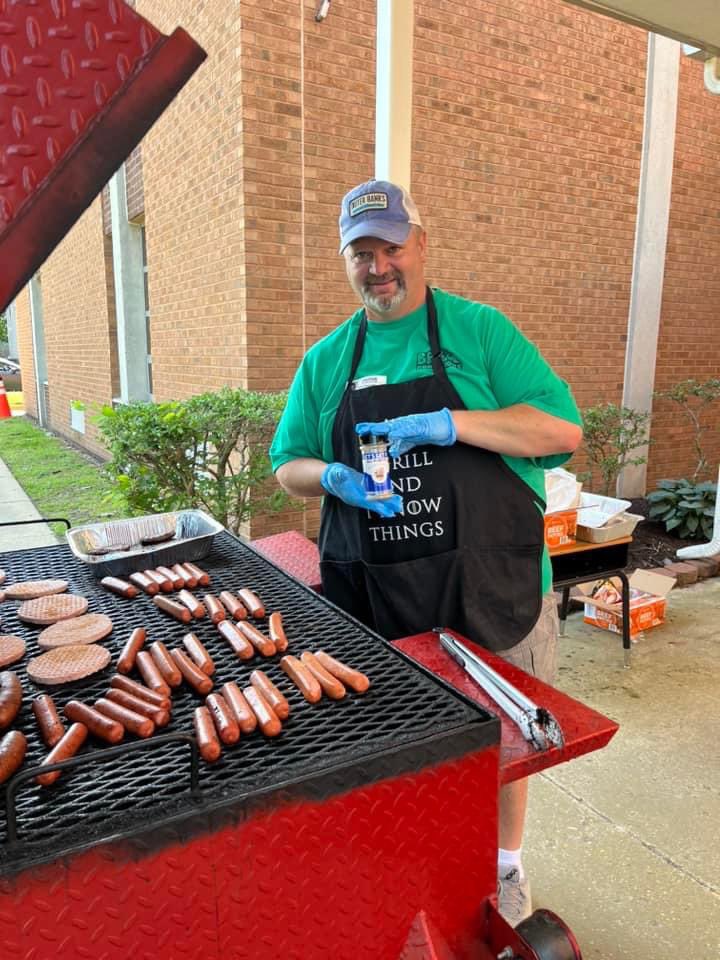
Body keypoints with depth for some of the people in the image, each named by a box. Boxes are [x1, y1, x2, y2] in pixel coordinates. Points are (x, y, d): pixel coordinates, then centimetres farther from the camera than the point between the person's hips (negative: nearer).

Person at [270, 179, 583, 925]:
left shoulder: (480, 330, -3)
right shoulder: (324, 360, 6)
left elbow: (563, 428, -10)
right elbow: (288, 465, 10)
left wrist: (451, 423, -22)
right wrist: (333, 478, -13)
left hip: (487, 589, -2)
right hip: (371, 595, 3)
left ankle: (505, 865, 44)